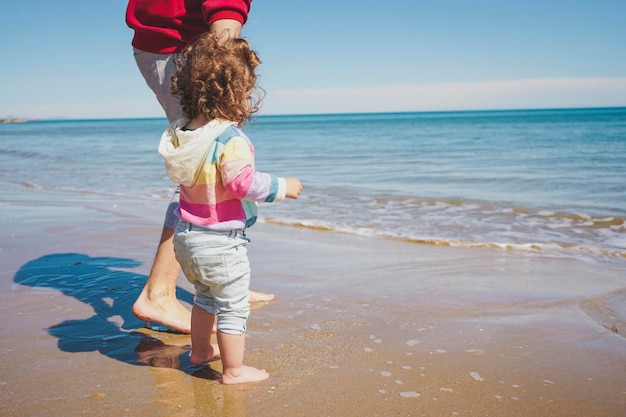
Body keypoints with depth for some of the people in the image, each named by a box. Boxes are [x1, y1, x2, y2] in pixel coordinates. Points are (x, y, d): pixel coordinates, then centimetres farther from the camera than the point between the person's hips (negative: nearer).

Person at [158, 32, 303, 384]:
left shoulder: (181, 133, 2)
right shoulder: (231, 138, -23)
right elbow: (242, 182, -29)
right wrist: (282, 186, -17)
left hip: (187, 237, 8)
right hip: (221, 243, -8)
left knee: (206, 296, 28)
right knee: (233, 307, 7)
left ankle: (200, 350, 44)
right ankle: (234, 370, 18)